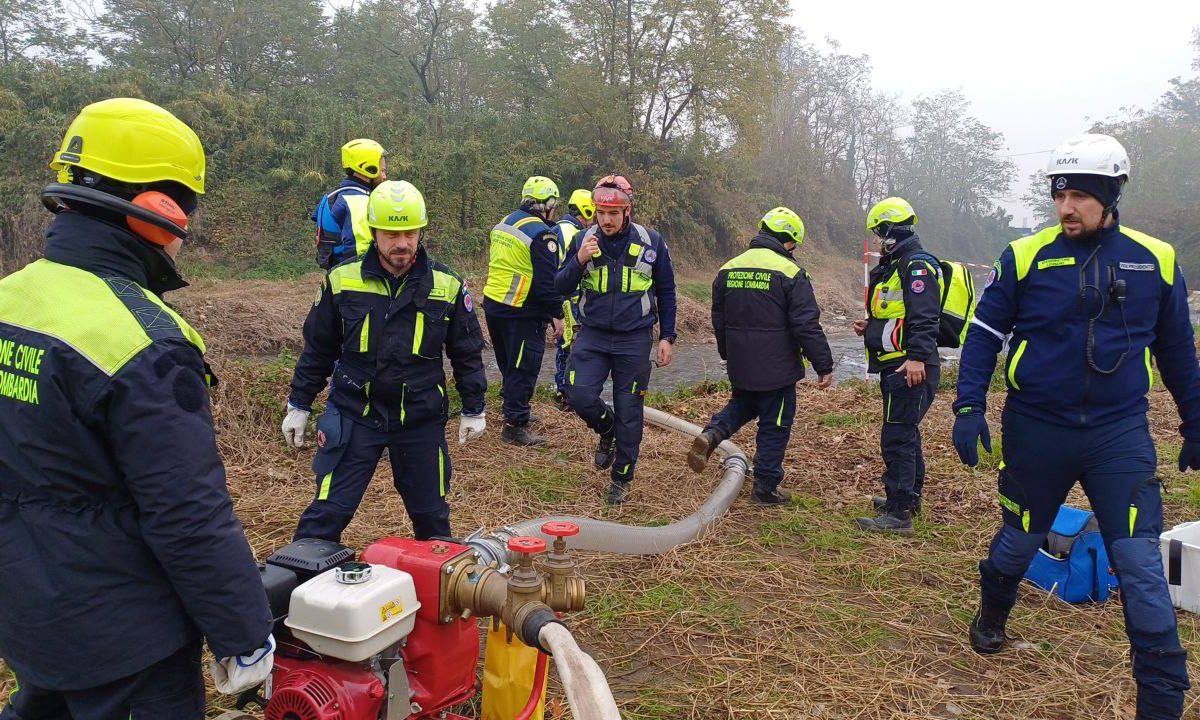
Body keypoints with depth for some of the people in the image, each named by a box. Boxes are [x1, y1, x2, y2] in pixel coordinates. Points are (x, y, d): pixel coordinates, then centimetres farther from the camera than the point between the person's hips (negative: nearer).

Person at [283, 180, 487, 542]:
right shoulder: (342, 280, -4)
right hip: (353, 414, -1)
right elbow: (318, 348, 6)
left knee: (432, 515, 15)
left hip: (421, 419, 1)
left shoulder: (448, 285, -4)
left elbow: (467, 353, 6)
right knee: (328, 513, -1)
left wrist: (473, 409, 8)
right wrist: (298, 405, 8)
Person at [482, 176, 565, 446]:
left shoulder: (503, 224, 11)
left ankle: (515, 411, 36)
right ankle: (515, 425, 5)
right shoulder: (542, 235, -17)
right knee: (523, 371, 0)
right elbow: (548, 282, -19)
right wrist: (557, 315, -12)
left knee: (509, 366, 21)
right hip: (522, 314, -9)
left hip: (493, 305, 9)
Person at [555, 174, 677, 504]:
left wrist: (667, 336, 3)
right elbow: (561, 288, -3)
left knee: (629, 412, 4)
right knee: (579, 395, -16)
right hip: (592, 336, 1)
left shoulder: (651, 242, -4)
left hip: (634, 341, -1)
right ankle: (606, 429, 19)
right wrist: (580, 260, -20)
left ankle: (622, 478, 23)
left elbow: (666, 293, 6)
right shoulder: (586, 239, -1)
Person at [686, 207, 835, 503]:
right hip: (776, 368, -5)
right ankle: (765, 488, 14)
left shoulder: (728, 269, 5)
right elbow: (807, 326, -15)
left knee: (743, 404, 28)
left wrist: (727, 354, 30)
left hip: (740, 367, 5)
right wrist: (824, 366, -7)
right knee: (774, 425, 8)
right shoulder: (790, 273, -13)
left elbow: (719, 320, 15)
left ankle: (711, 434, 0)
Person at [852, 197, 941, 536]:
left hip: (910, 369, -11)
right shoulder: (896, 265, 19)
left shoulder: (917, 265, -14)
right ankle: (909, 497, 33)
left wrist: (917, 357, -32)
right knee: (906, 433, 20)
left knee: (897, 438, -9)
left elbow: (924, 318, -24)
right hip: (896, 366, 11)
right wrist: (871, 327, 13)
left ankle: (898, 514, -4)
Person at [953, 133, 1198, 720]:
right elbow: (983, 334, -1)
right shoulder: (1025, 257, -6)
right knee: (1019, 540, 16)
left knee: (1140, 566, -4)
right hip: (1037, 430, 0)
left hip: (1120, 435, 0)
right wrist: (969, 407, -10)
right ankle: (991, 616, 46)